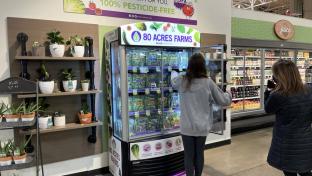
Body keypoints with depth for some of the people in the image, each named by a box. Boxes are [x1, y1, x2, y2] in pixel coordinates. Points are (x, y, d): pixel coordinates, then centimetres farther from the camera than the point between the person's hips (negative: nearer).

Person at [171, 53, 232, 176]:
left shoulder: (182, 81, -6)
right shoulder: (208, 83, -10)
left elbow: (173, 80, 18)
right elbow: (223, 100, -1)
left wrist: (174, 72, 40)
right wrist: (229, 95, 21)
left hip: (187, 126, 0)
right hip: (202, 126, 1)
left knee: (189, 155, 9)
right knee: (199, 153, 16)